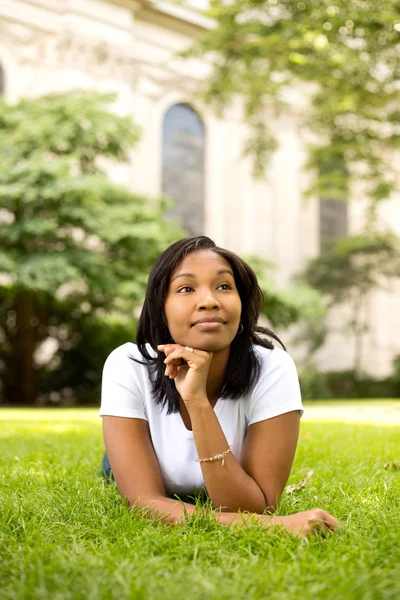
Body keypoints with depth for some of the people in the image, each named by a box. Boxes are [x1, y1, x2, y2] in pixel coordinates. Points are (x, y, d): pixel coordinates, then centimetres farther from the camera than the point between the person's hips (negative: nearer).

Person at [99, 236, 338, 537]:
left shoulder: (272, 369, -35)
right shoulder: (128, 367, -33)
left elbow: (255, 509, -38)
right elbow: (146, 502, -38)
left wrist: (198, 402, -49)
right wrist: (267, 524, -53)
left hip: (235, 499, 1)